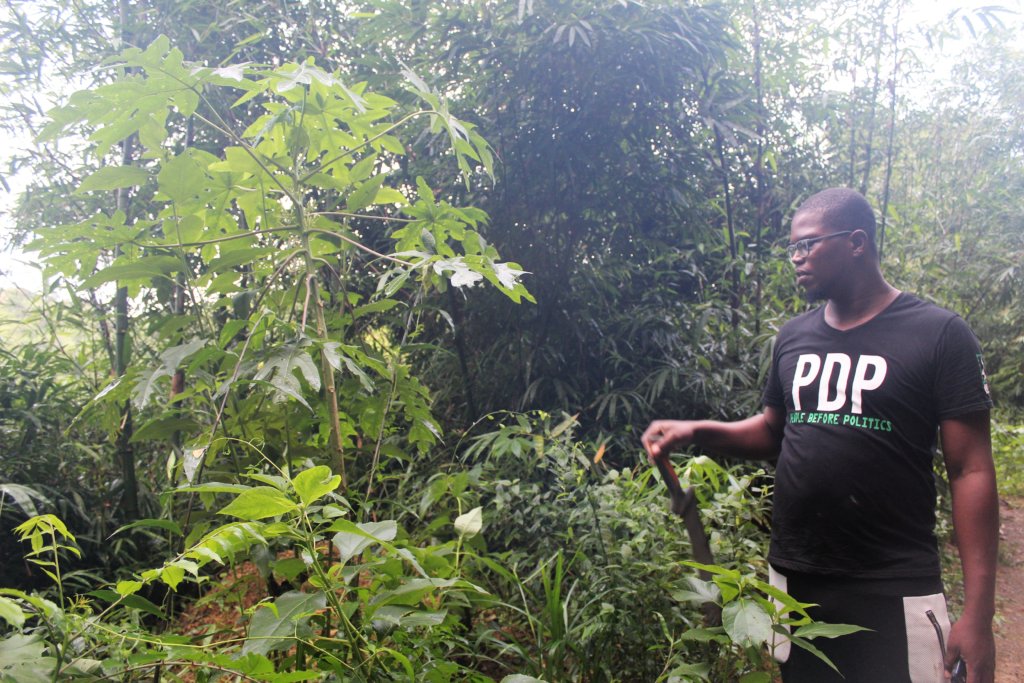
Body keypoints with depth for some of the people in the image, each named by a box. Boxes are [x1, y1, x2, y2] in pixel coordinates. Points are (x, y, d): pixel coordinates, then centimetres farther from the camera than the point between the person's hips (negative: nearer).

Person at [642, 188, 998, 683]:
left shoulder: (938, 335, -8)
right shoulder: (794, 336, 7)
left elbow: (970, 471, -9)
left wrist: (978, 613, -13)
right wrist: (697, 432, -1)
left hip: (894, 591, -4)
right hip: (793, 579, 5)